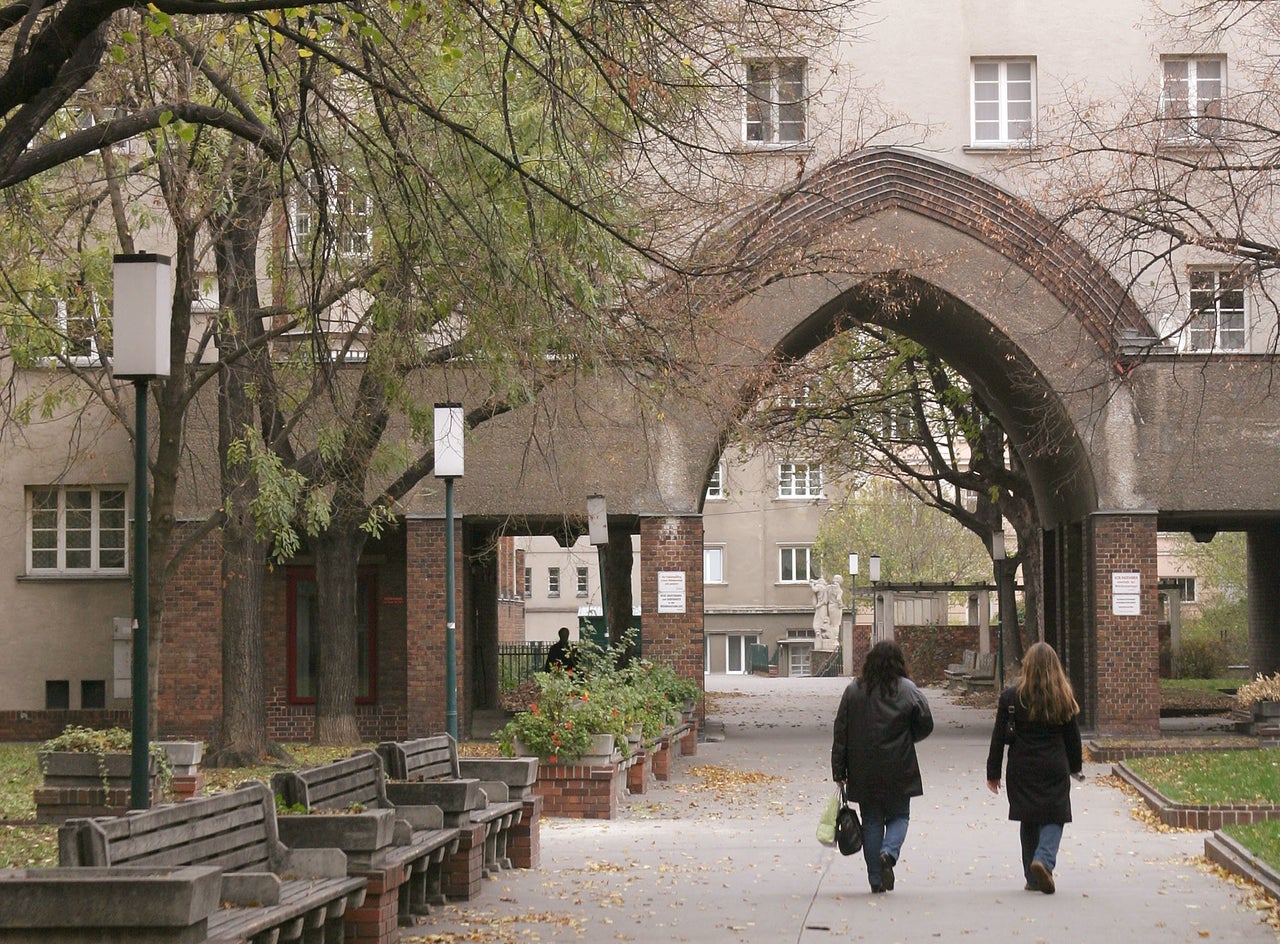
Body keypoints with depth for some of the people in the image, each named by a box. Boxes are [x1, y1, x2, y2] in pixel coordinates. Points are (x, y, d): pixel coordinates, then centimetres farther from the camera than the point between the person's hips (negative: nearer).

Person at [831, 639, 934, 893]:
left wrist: (838, 770, 5)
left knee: (871, 820, 10)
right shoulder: (908, 691, -6)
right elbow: (926, 725, 0)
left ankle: (876, 880, 8)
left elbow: (841, 732, 0)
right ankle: (889, 852, -15)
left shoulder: (853, 691, -1)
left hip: (863, 771, 2)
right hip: (898, 770, -2)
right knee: (899, 815, 14)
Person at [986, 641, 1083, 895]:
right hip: (1054, 770, -1)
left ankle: (1033, 878, 14)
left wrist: (993, 772, 6)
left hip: (1021, 771, 1)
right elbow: (1073, 736, 6)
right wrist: (1074, 767, 21)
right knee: (1053, 818, 4)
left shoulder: (1011, 696, -4)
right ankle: (1044, 860, -22)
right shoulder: (1064, 698, -3)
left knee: (1028, 822, 11)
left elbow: (999, 737, -2)